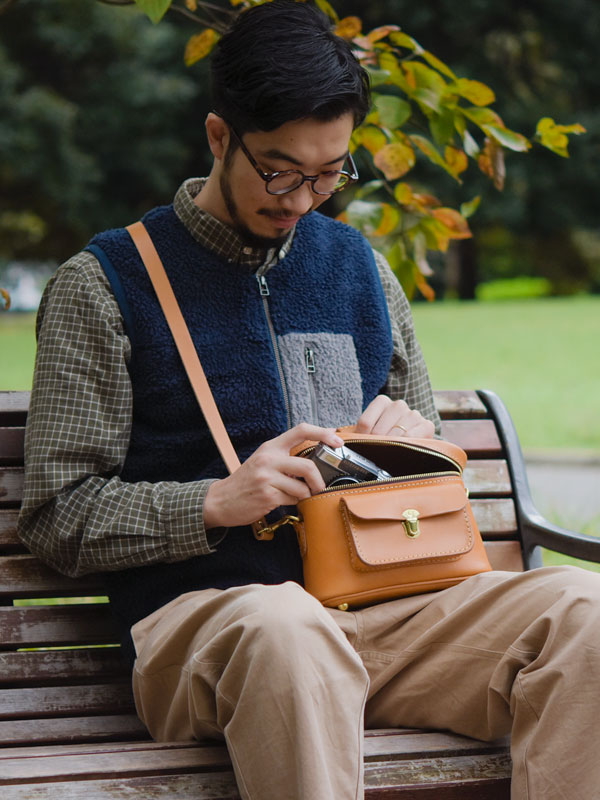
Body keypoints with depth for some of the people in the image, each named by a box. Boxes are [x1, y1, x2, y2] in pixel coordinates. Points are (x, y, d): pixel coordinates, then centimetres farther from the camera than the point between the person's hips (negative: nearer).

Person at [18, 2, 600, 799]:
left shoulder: (357, 264, 21)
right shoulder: (103, 284, 5)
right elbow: (59, 515, 0)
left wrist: (411, 434, 4)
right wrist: (219, 501, -14)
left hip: (378, 600, 5)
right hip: (202, 610, -4)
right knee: (287, 630, -42)